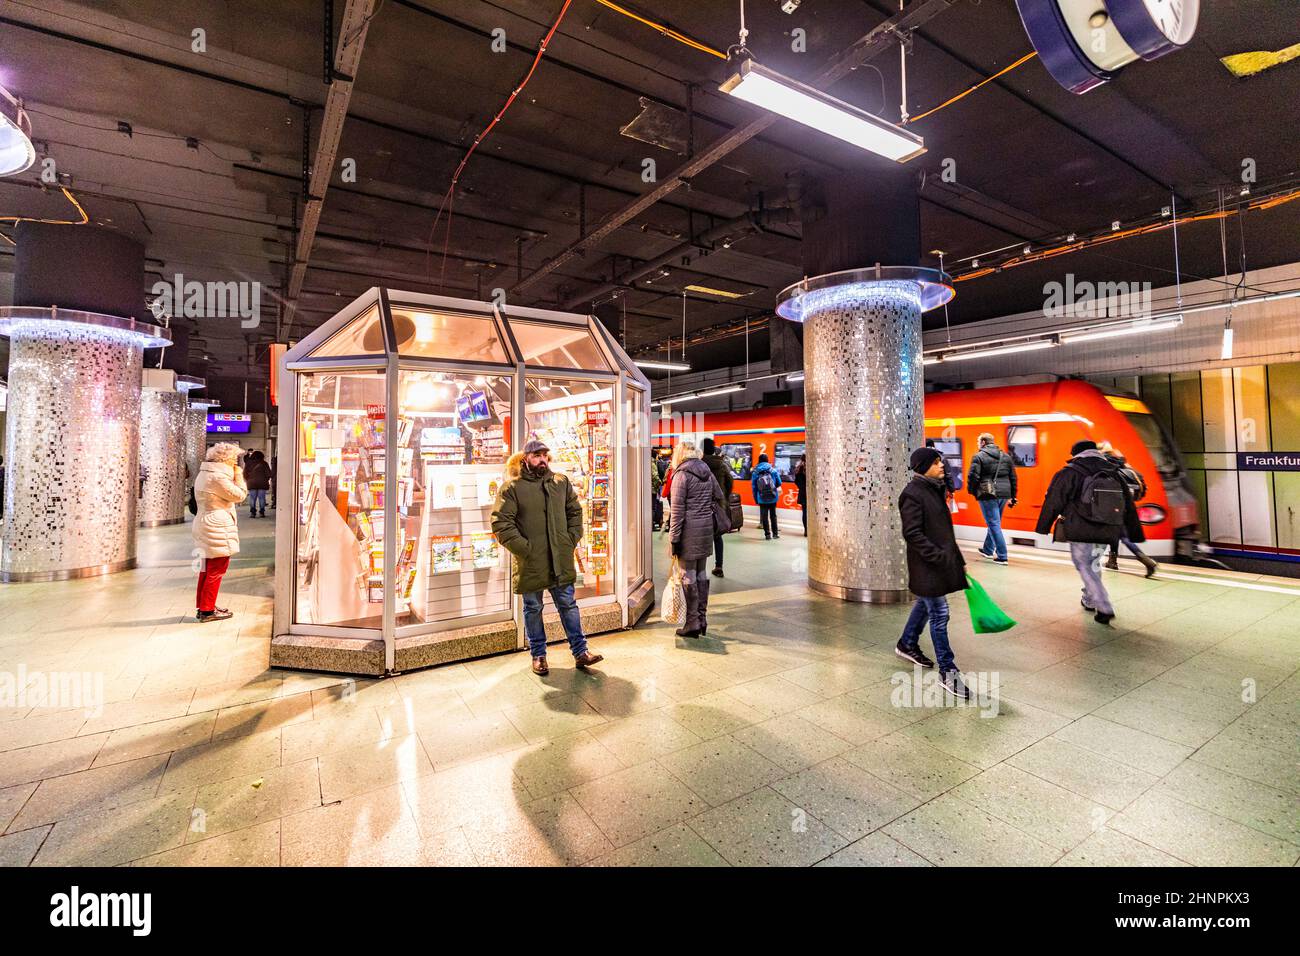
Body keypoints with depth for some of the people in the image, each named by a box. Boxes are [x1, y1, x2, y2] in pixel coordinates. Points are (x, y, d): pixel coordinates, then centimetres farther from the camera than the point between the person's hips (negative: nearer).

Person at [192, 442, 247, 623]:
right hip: (217, 529, -11)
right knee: (216, 571, -3)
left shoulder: (204, 474, 15)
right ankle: (207, 610, 2)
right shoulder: (218, 477, -18)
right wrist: (238, 475, -5)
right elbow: (239, 495, -14)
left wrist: (234, 475, 15)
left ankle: (202, 607, 26)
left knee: (207, 570, 18)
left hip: (205, 526, 11)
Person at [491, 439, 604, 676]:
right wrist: (523, 547, -15)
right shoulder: (512, 487, -6)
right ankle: (538, 655, 28)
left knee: (568, 605, 11)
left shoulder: (561, 482, 7)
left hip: (561, 560, 3)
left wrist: (571, 539, 4)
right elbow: (501, 523, -10)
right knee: (533, 609, 12)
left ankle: (580, 652, 21)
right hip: (530, 563, -3)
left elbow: (575, 511, 15)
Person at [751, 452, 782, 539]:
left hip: (762, 499, -1)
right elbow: (779, 483, 3)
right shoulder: (773, 470, -3)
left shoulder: (755, 473, -3)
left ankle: (767, 534, 6)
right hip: (773, 497, 1)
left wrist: (756, 499, 4)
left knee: (764, 516, 6)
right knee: (773, 515, 15)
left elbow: (754, 487, -3)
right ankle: (775, 533, 20)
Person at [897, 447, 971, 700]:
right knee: (939, 615, -2)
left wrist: (958, 559, 18)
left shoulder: (935, 489, 11)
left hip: (941, 560, 9)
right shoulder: (913, 494, -17)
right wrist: (939, 557, -25)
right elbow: (912, 533, -21)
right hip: (927, 565, -9)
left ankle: (907, 645, 42)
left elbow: (942, 528, 18)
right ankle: (947, 671, 9)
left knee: (925, 603, 22)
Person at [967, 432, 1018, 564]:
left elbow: (973, 476, -13)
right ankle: (988, 550, 34)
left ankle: (1002, 556, -3)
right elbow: (1013, 478, 16)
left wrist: (972, 491, 5)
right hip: (1004, 494, 7)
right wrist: (1012, 497, 21)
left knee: (994, 524, -2)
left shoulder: (979, 456, -6)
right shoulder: (1006, 456, 14)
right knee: (994, 523, 20)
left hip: (988, 495, -6)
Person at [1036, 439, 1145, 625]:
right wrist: (1135, 534, 22)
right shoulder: (1114, 474, 12)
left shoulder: (1069, 473, -7)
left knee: (1084, 566, 3)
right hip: (1106, 533, 6)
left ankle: (1104, 608, -7)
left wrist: (1043, 527, 1)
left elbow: (1053, 502, -7)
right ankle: (1089, 601, 36)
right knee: (1094, 564, 23)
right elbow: (1129, 507, 16)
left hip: (1080, 531, -6)